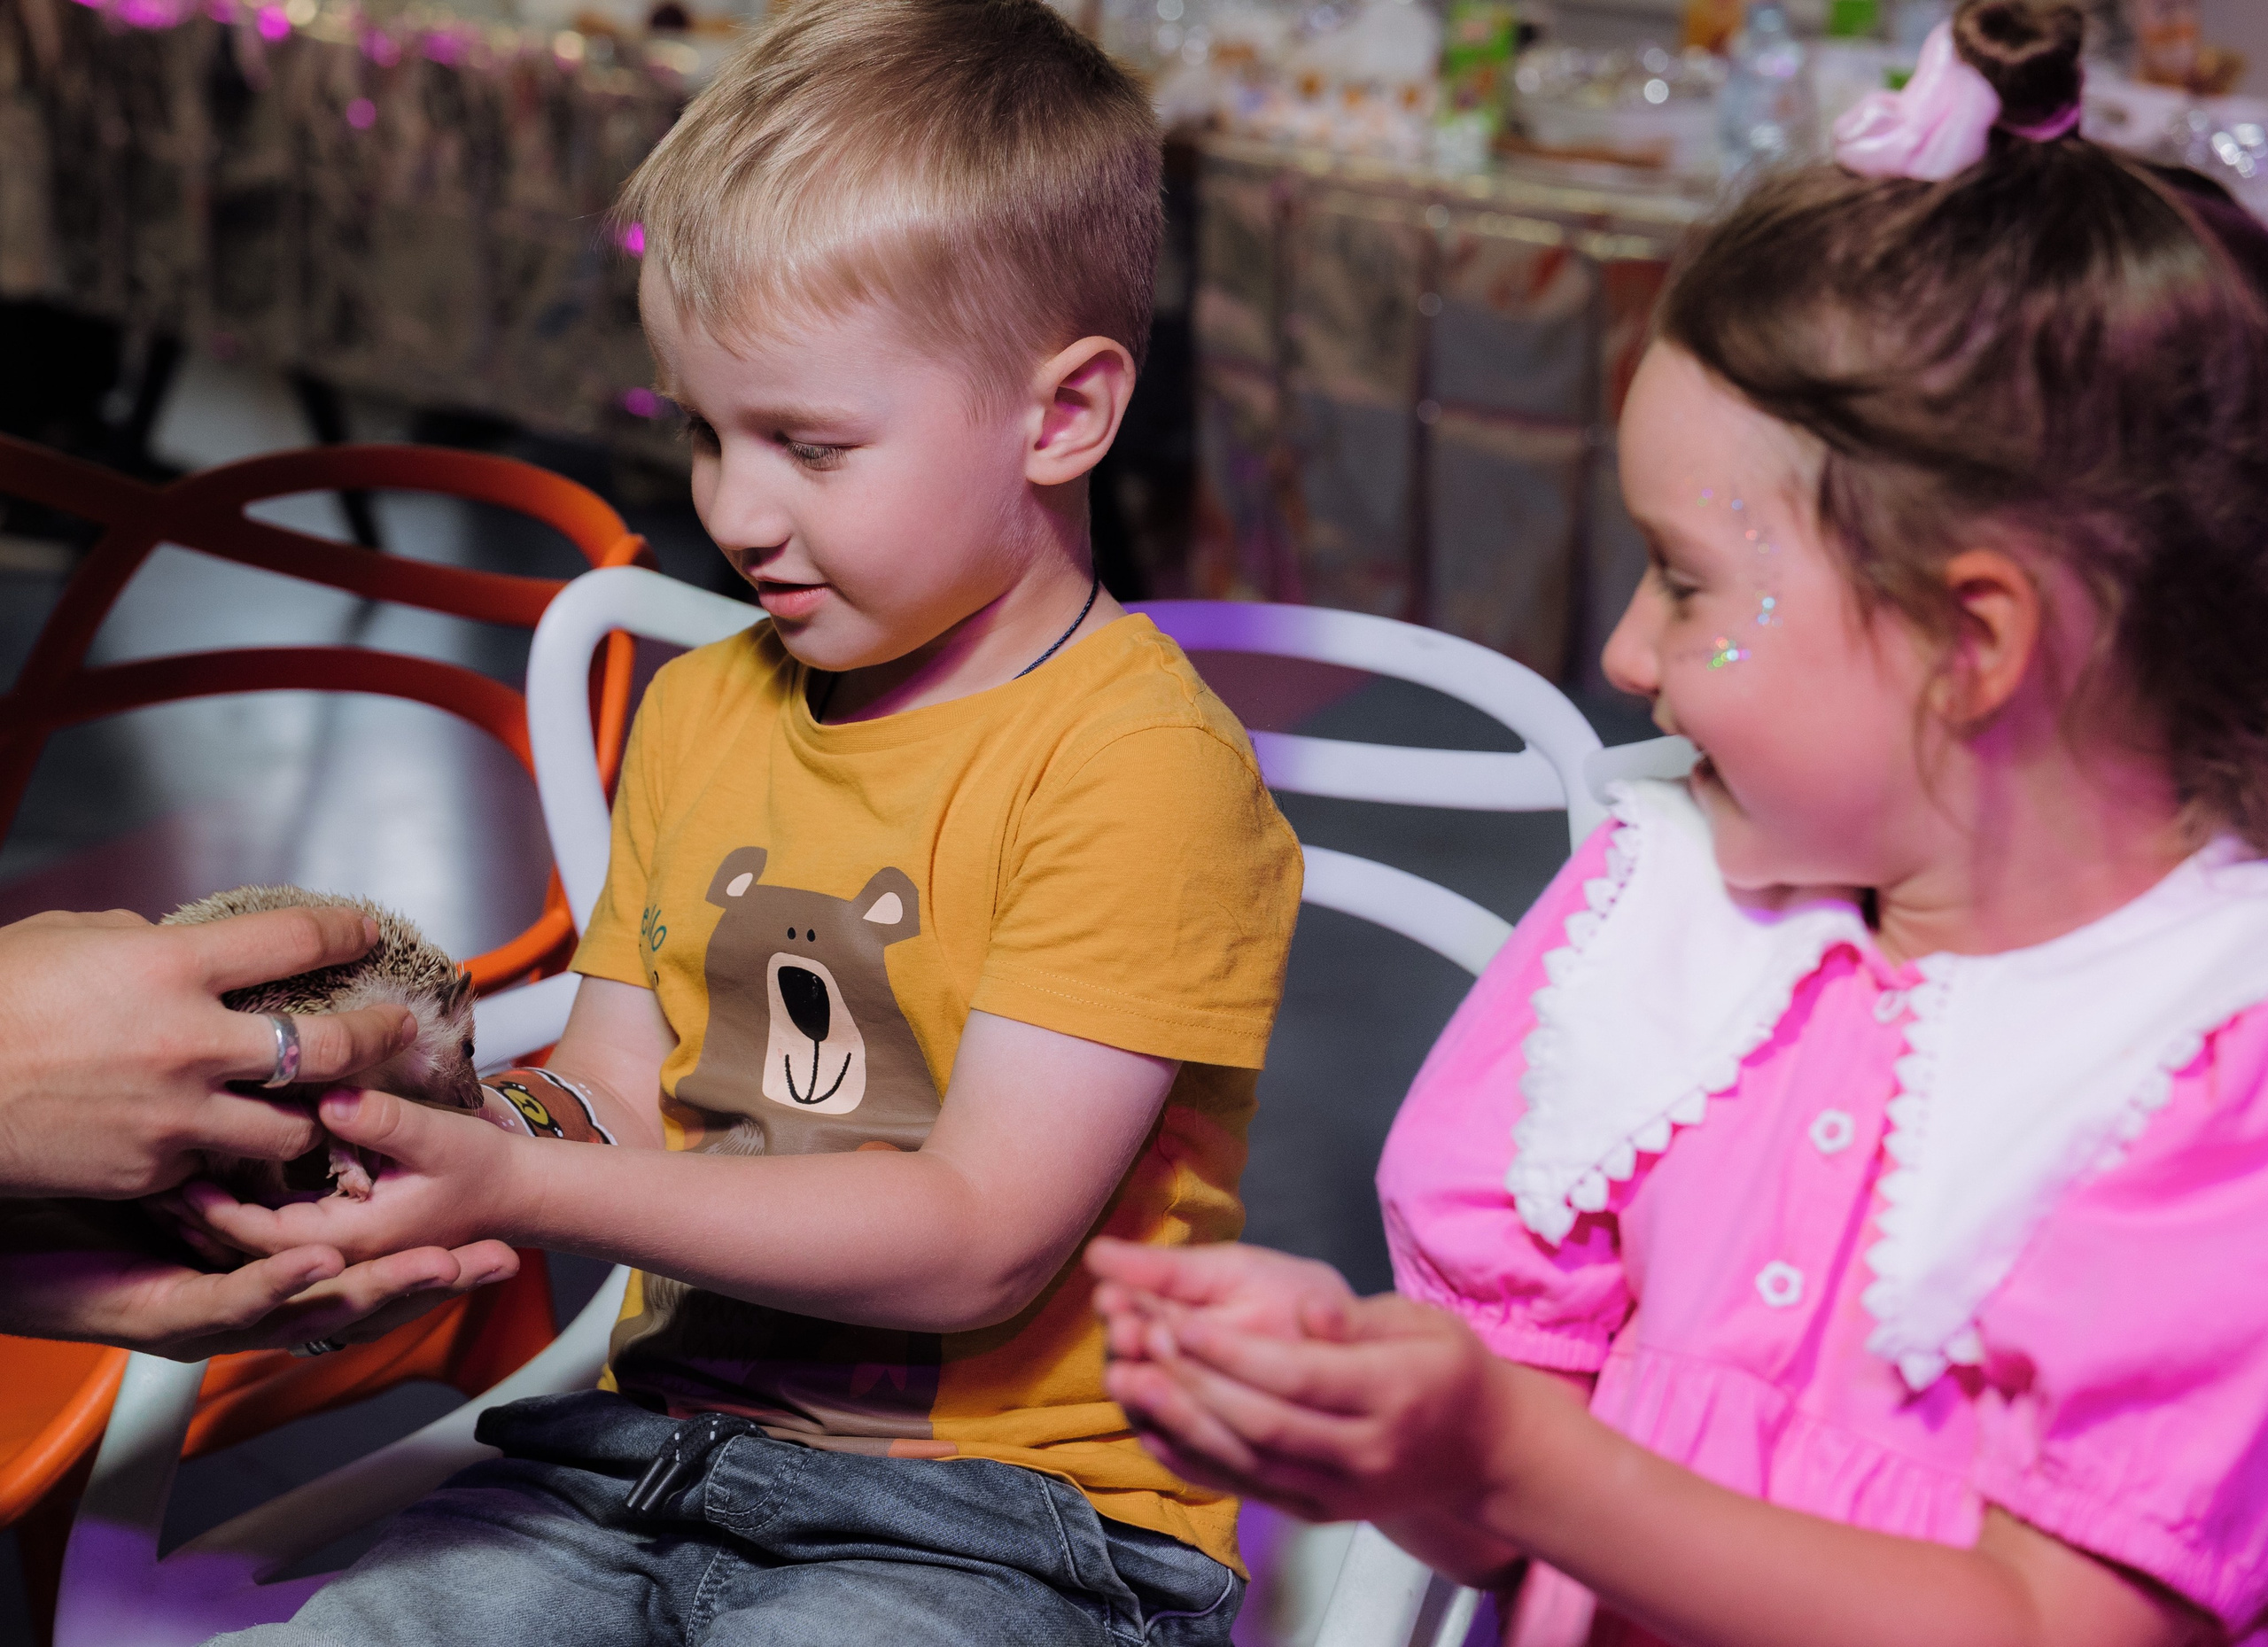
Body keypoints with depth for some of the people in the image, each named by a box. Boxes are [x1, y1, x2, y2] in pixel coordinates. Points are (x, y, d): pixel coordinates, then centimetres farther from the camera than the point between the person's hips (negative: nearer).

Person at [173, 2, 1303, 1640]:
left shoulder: (1143, 767, -12)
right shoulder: (700, 711, 14)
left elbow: (978, 1238, -18)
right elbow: (616, 1102, 13)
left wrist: (516, 1187, -23)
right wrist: (447, 1118, -11)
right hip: (657, 1458, 6)